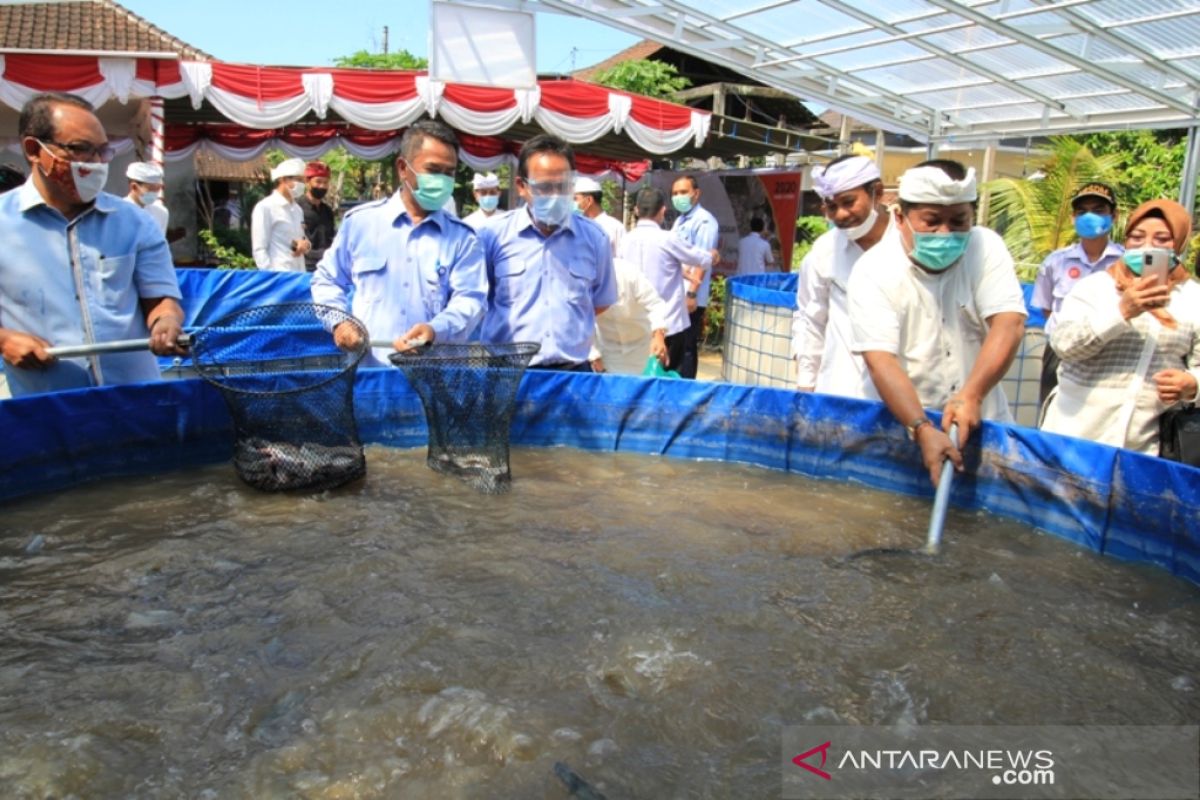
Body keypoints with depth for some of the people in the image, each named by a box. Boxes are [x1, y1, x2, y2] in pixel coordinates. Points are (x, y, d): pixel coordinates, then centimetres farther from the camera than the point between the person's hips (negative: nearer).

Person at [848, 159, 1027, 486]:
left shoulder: (986, 247, -6)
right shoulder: (873, 271, -15)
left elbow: (1009, 322, -16)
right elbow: (880, 360, -22)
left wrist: (972, 395, -29)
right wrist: (922, 429, -33)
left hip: (980, 422, 3)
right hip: (903, 424, -2)